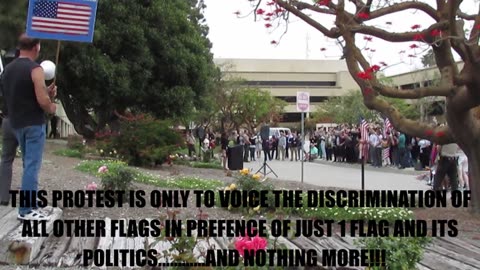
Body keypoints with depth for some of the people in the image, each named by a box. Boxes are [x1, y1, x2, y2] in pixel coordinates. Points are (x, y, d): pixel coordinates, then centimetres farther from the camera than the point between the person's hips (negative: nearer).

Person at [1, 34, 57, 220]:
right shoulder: (35, 69, -14)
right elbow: (42, 101, -20)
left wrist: (46, 92, 13)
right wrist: (51, 107, 1)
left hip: (16, 123, 8)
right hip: (33, 123, -8)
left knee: (28, 163, 17)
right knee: (32, 165, -5)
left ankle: (30, 203, 21)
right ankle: (27, 210, -5)